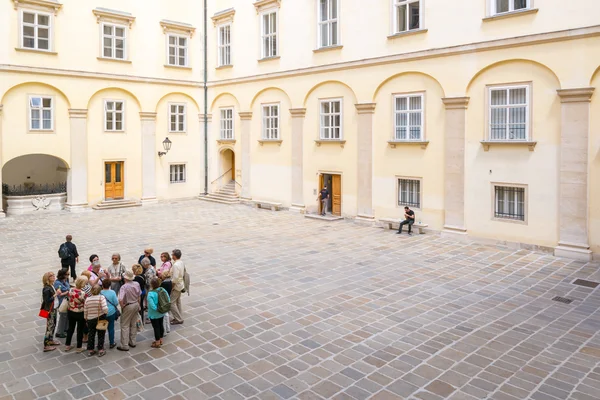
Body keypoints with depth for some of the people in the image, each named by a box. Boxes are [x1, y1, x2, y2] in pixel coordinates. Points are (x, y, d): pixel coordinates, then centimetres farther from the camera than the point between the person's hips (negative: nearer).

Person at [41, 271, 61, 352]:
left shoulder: (52, 286, 4)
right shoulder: (46, 289, -22)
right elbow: (47, 300, -25)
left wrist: (58, 293, -2)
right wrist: (56, 294, -25)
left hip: (53, 308, 9)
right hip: (49, 310, -9)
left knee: (53, 325, 20)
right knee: (49, 327, -2)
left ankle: (51, 340, 37)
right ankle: (46, 346, 6)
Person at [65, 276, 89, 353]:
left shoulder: (71, 290, -11)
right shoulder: (83, 293, -28)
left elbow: (69, 300, 3)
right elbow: (86, 305, -20)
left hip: (70, 312, 5)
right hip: (80, 314, -5)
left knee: (70, 328, 22)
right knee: (80, 330, 11)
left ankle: (67, 345, 34)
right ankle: (79, 347, 22)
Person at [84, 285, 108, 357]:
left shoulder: (87, 299, -5)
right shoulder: (101, 297, -16)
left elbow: (85, 312, 1)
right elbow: (105, 308, -26)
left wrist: (86, 319, 16)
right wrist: (106, 313, -5)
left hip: (90, 319, 3)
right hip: (100, 319, -3)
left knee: (91, 335, 17)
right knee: (101, 335, 11)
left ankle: (90, 350, 26)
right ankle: (100, 351, 14)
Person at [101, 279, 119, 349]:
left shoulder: (99, 293, -13)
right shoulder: (112, 292, -14)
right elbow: (116, 303, -10)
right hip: (111, 313, 0)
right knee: (111, 328, 11)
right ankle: (111, 343, 20)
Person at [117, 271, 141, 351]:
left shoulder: (124, 287, -23)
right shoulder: (136, 284, -5)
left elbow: (120, 300, -31)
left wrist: (122, 306, -13)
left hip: (128, 306, -6)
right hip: (136, 305, 6)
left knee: (125, 326, 4)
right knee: (133, 324, 18)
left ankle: (125, 346, 8)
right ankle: (132, 342, 29)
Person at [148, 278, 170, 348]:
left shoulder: (151, 294, -28)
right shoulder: (163, 290, -10)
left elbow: (152, 306, -31)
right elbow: (168, 300, -3)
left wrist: (157, 309, -12)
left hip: (154, 314, -6)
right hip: (162, 313, 6)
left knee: (156, 327, 9)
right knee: (161, 325, 21)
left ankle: (157, 343, 24)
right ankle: (161, 340, 38)